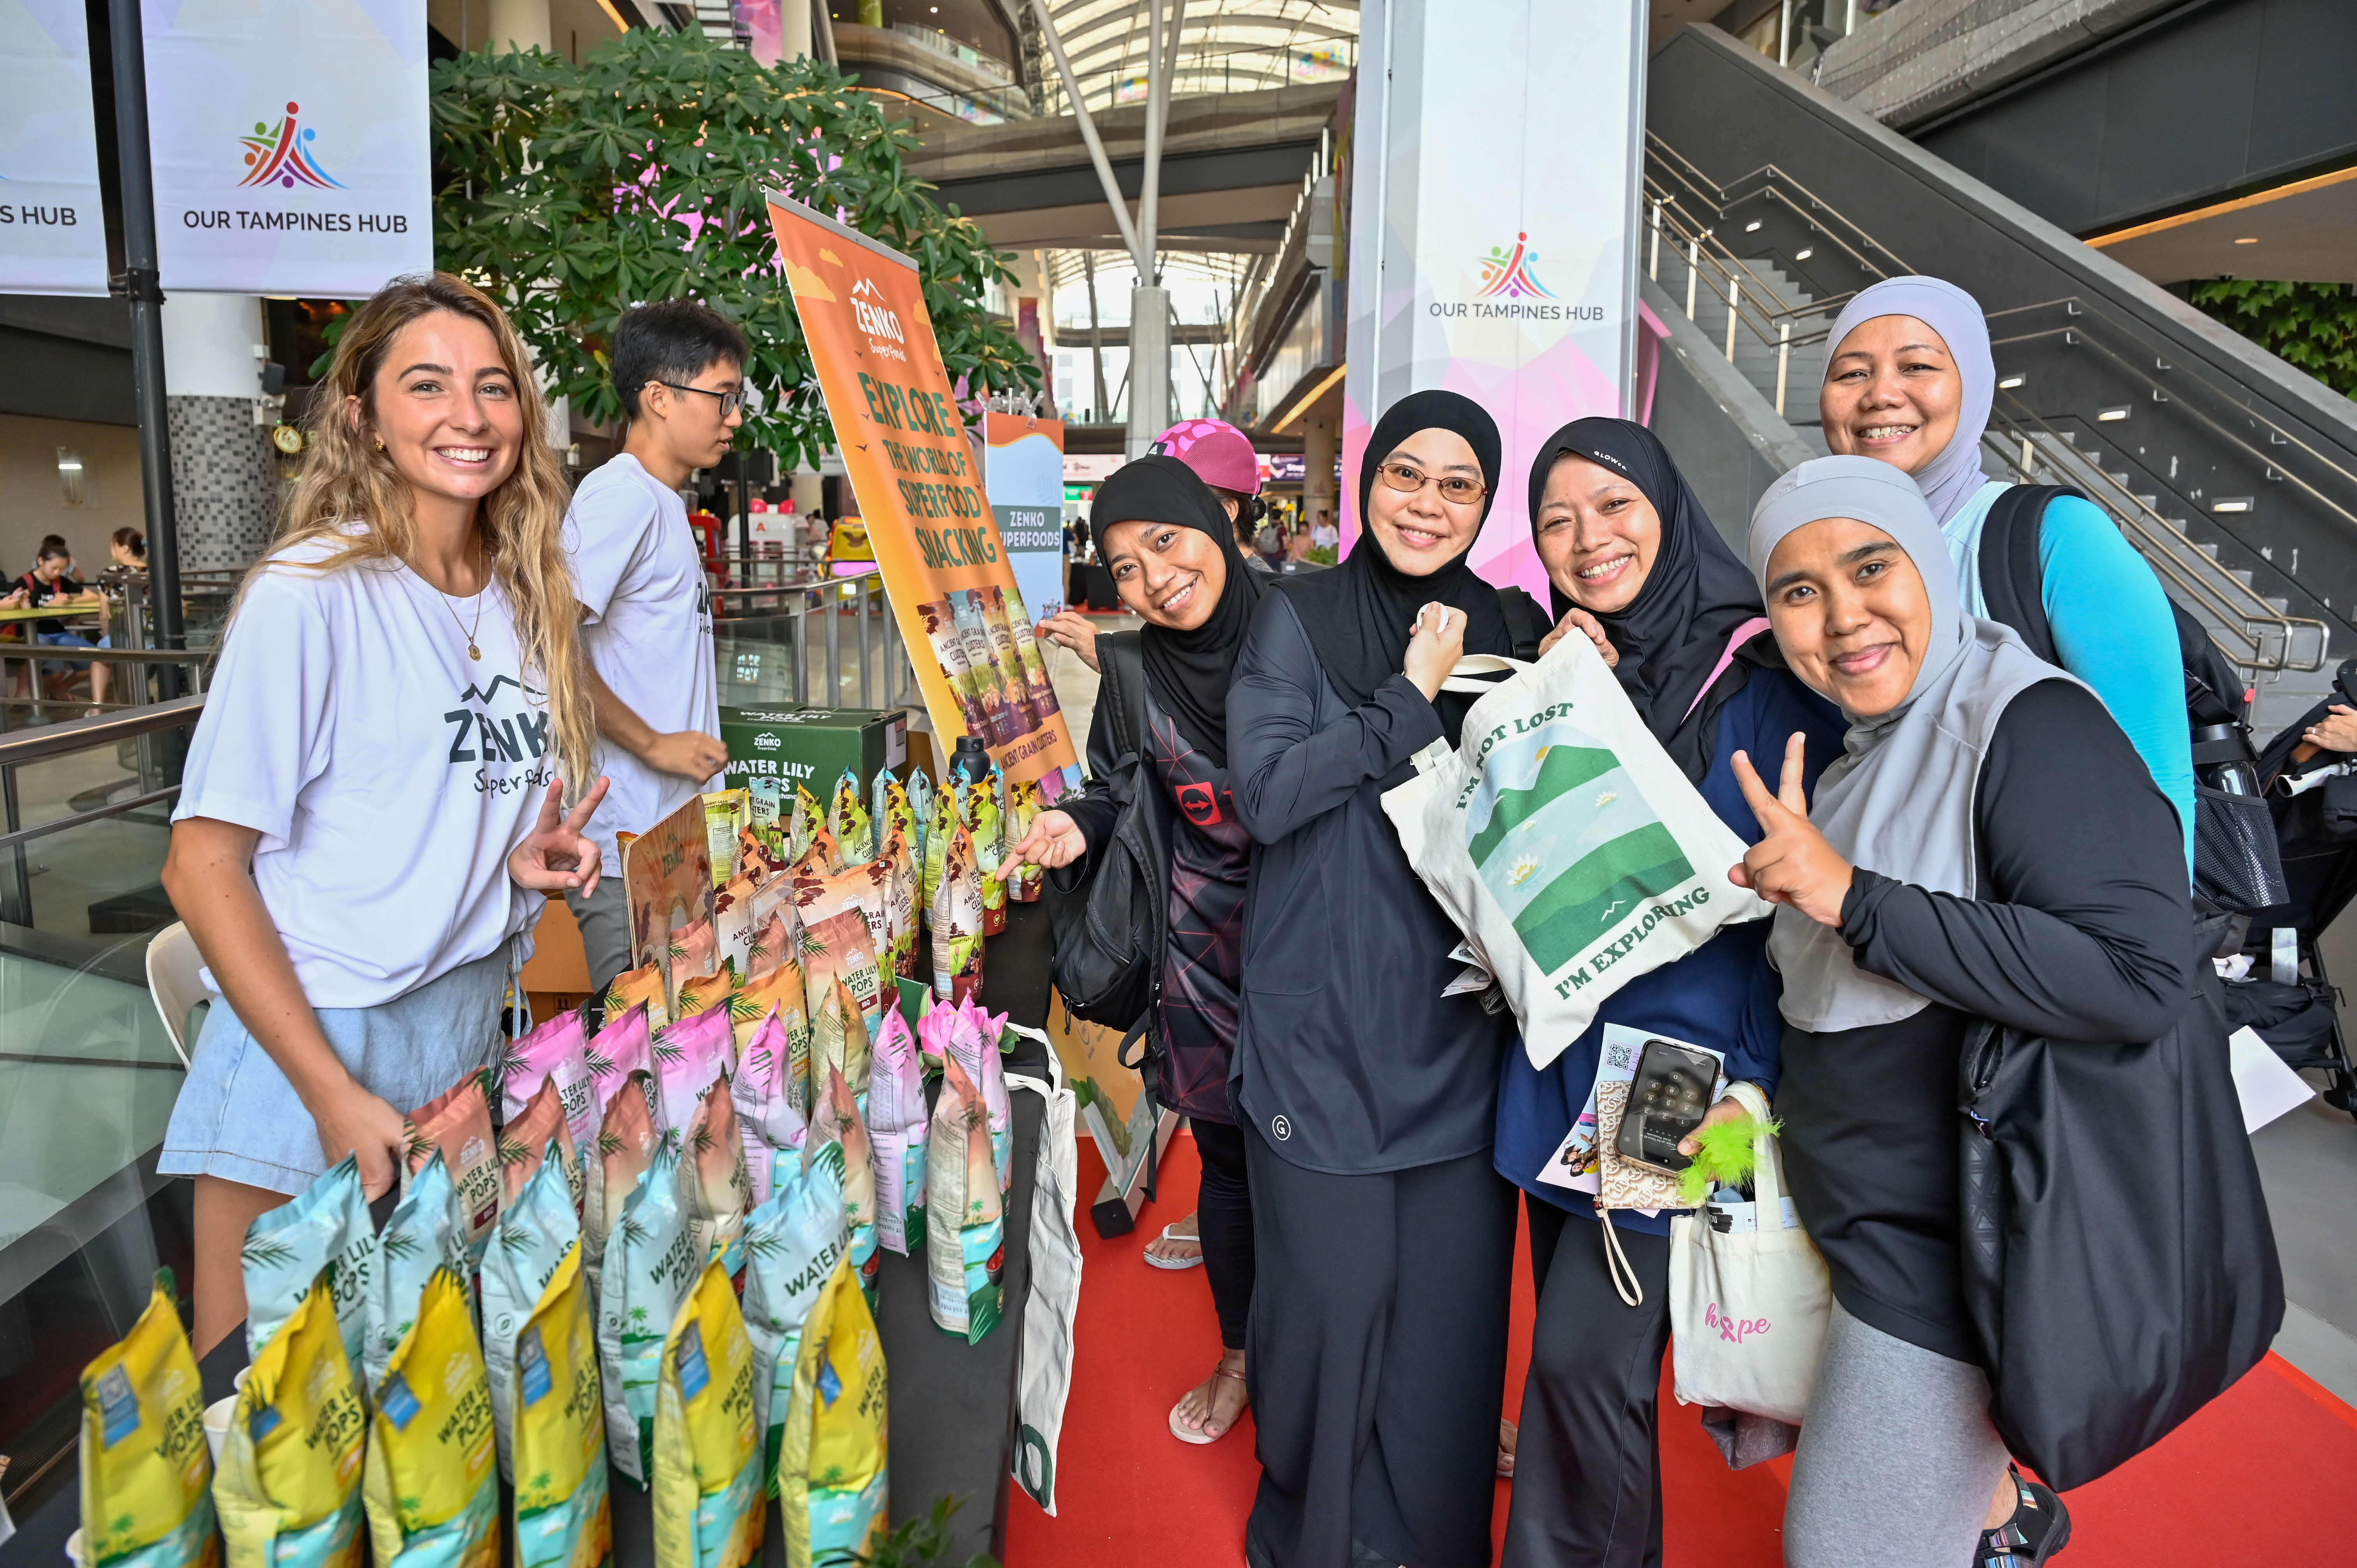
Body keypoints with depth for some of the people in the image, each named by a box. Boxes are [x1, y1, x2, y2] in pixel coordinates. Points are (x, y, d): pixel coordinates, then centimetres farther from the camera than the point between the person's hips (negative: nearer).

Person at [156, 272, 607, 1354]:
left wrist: (522, 859, -2)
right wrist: (337, 1096, -19)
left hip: (473, 1025, 6)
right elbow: (202, 867, -14)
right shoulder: (309, 595, -14)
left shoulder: (526, 598, 6)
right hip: (309, 1042, -5)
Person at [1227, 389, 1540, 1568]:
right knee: (1331, 1288, 7)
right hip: (1324, 1026, -2)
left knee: (1448, 1298, 8)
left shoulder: (1510, 630, 9)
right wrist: (1411, 699, -12)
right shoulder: (1299, 617, 0)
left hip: (1458, 1027, 3)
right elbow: (1266, 791, -12)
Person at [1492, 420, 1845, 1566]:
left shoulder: (1763, 677, -9)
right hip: (1562, 1054, 5)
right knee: (1575, 1357, 15)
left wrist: (1763, 1081, -14)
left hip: (1684, 1068, -5)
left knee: (1582, 1358, -4)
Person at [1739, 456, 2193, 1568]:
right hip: (1856, 1218, 8)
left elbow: (2141, 976, -32)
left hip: (1942, 1250, -8)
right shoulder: (1859, 756, 7)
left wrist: (1852, 898, -31)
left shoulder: (2031, 723, -19)